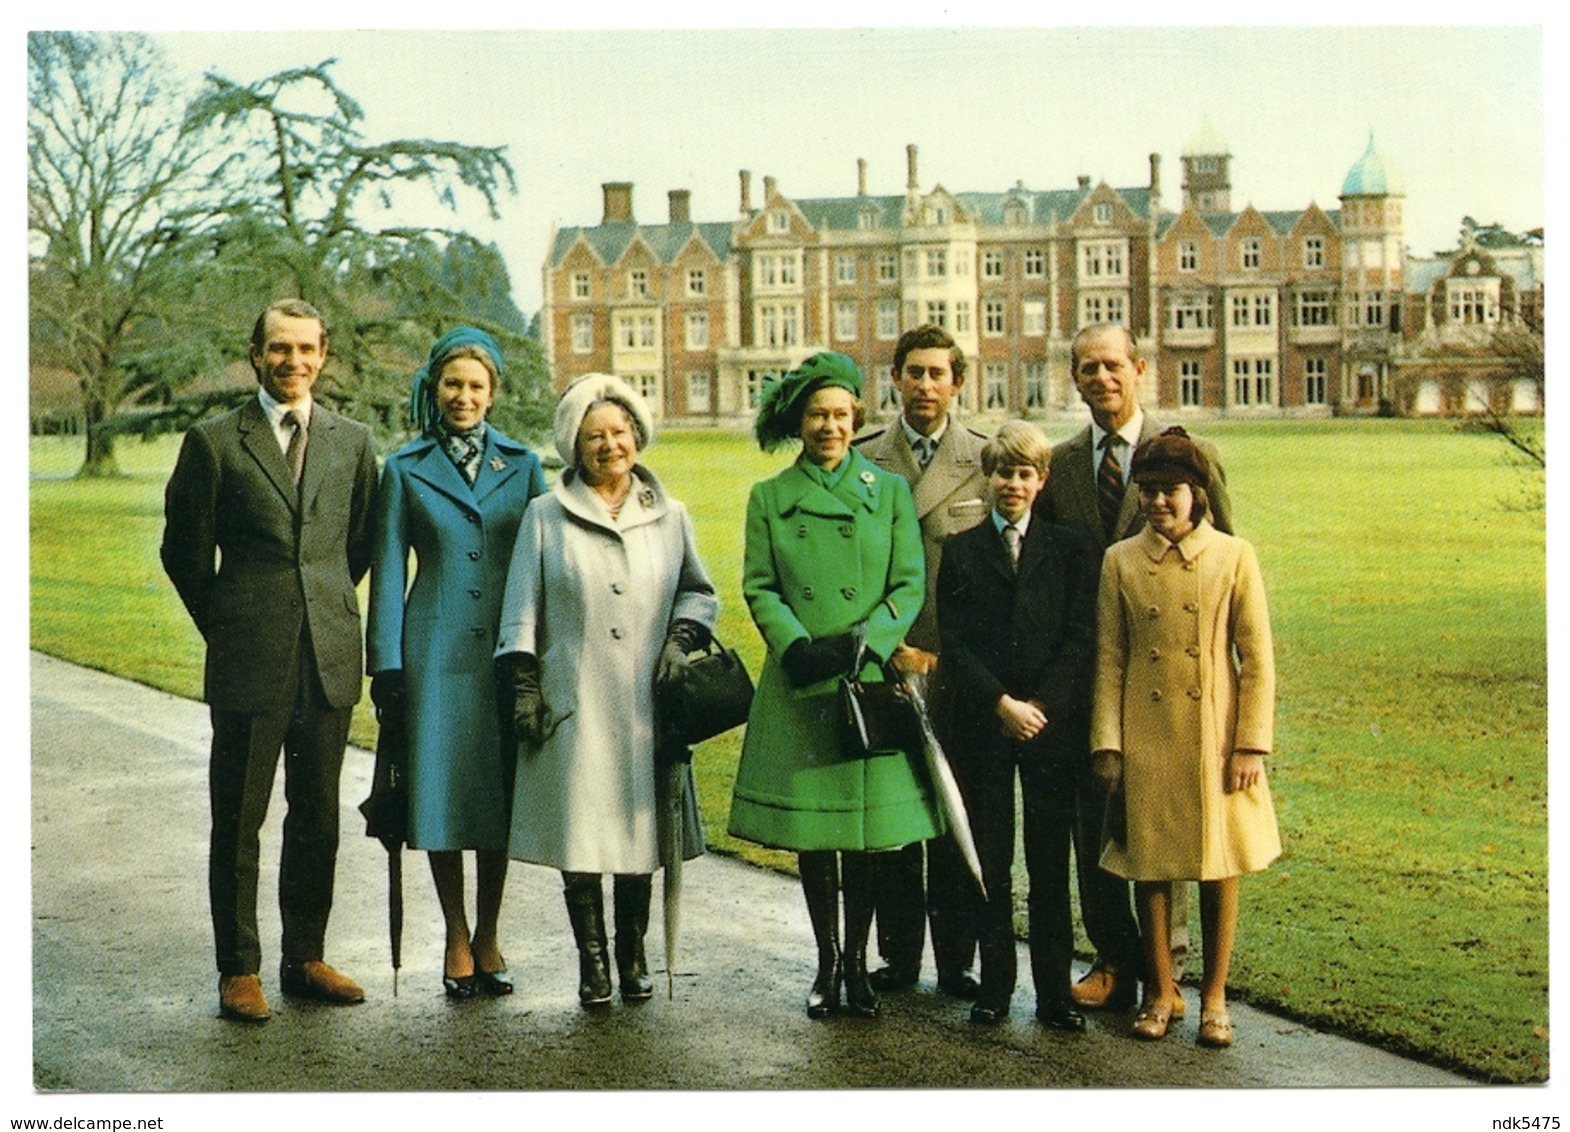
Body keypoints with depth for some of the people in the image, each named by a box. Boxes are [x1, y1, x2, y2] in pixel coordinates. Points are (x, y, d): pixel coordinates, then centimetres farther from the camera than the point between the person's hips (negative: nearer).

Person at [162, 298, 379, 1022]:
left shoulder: (353, 442, 10)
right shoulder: (214, 442, 0)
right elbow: (184, 552, 6)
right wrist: (227, 627, 9)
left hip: (329, 657, 3)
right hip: (250, 662, -3)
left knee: (317, 818, 10)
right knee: (238, 821, 3)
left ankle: (304, 960, 21)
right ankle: (238, 971, 13)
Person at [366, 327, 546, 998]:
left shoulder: (522, 465, 8)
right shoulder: (405, 470, 4)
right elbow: (388, 573, 4)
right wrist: (386, 664, -2)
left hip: (507, 652, 1)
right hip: (437, 653, -1)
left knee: (502, 793, 6)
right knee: (442, 793, 1)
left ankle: (488, 936, 20)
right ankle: (456, 938, 16)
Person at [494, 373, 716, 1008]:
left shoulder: (668, 516, 10)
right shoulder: (546, 516, 5)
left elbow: (699, 592, 19)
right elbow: (521, 606, 5)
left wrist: (681, 639, 1)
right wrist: (523, 685, -2)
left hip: (645, 703, 2)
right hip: (574, 703, -1)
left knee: (640, 825, 5)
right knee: (579, 830, -2)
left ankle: (633, 955, 19)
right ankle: (592, 961, 10)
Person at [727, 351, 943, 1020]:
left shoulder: (889, 492, 6)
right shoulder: (770, 498, 7)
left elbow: (910, 587, 0)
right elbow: (759, 589, 3)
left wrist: (858, 642, -14)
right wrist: (798, 646, -15)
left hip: (870, 683, 0)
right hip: (800, 689, 0)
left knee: (866, 830, 3)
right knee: (811, 830, 5)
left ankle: (858, 963, 17)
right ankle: (827, 962, 20)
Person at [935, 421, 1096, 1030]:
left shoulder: (1069, 549, 8)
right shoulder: (961, 550, 7)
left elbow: (1079, 639, 0)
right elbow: (954, 644, 0)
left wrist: (1040, 706, -11)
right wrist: (1002, 703, -12)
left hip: (1053, 724, 0)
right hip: (981, 726, 0)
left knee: (1050, 864, 2)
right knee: (990, 864, 4)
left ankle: (1054, 990, 9)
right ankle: (994, 985, 13)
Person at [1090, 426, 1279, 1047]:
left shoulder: (1233, 557, -1)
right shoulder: (1120, 561, 4)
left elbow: (1258, 660, -1)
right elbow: (1109, 660, 4)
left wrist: (1250, 745, -7)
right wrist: (1107, 744, -2)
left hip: (1215, 739, -1)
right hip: (1146, 741, 1)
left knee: (1219, 867, 6)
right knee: (1149, 865, 6)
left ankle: (1214, 997, 19)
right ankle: (1159, 991, 20)